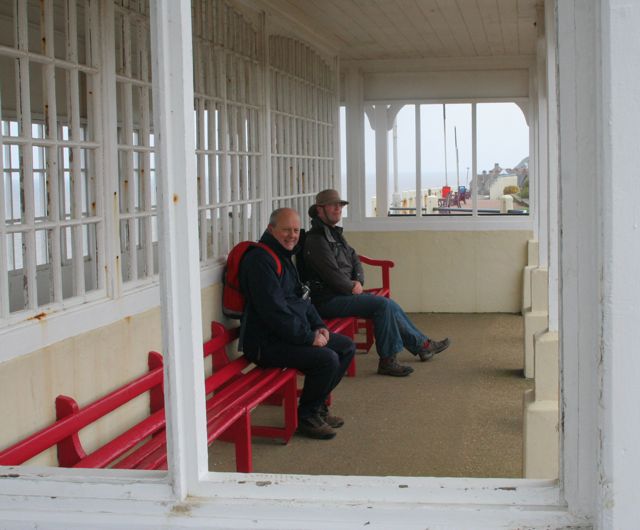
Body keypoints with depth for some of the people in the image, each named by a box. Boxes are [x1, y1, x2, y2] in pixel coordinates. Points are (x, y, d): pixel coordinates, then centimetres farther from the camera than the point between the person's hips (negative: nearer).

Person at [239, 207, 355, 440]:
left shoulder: (285, 257, 17)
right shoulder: (260, 260, -17)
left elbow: (301, 298, 25)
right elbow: (275, 311, -24)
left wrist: (319, 326, 8)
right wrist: (309, 337, -19)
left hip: (294, 334, 11)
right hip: (267, 344, -11)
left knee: (346, 346, 11)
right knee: (327, 358, -25)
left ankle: (317, 405, 17)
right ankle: (306, 416, -5)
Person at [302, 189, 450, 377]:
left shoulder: (335, 234, 17)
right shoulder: (315, 239, -16)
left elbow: (354, 259, 20)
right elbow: (332, 275, -21)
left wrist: (359, 281, 1)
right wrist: (352, 287, -6)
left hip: (345, 293, 10)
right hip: (328, 300, -10)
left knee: (389, 305, 6)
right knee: (382, 304, -19)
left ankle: (422, 344, 17)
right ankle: (387, 360, -12)